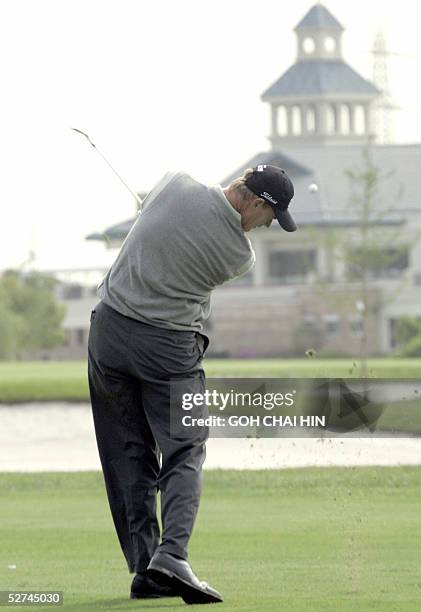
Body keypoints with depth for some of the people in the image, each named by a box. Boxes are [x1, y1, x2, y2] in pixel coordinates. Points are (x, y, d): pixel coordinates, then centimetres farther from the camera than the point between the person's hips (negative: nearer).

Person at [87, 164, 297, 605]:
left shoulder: (176, 185, -6)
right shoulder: (239, 255, -10)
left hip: (110, 329, 4)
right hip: (171, 347, -4)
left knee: (129, 455, 10)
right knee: (184, 453, 3)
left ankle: (143, 567, 7)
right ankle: (171, 555, -19)